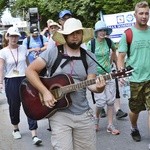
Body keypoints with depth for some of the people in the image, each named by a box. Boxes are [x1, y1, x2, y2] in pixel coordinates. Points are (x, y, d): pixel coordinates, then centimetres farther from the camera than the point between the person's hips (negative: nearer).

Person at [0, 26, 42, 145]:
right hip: (11, 81, -1)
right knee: (14, 106, 9)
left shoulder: (23, 49, 5)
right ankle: (16, 129, 35)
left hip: (25, 79, 1)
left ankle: (34, 135, -9)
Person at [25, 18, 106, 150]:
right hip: (59, 113, -3)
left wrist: (98, 87, -27)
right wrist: (45, 92, -17)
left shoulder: (89, 57, 4)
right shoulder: (53, 53, -4)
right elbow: (30, 70, -7)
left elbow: (91, 83, -3)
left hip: (84, 114, 3)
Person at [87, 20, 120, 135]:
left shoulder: (109, 41, 0)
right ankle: (96, 118, 23)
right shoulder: (91, 43, -10)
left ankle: (110, 125, 12)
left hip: (108, 74, 4)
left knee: (110, 101, 2)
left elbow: (114, 50, 22)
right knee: (101, 102, -8)